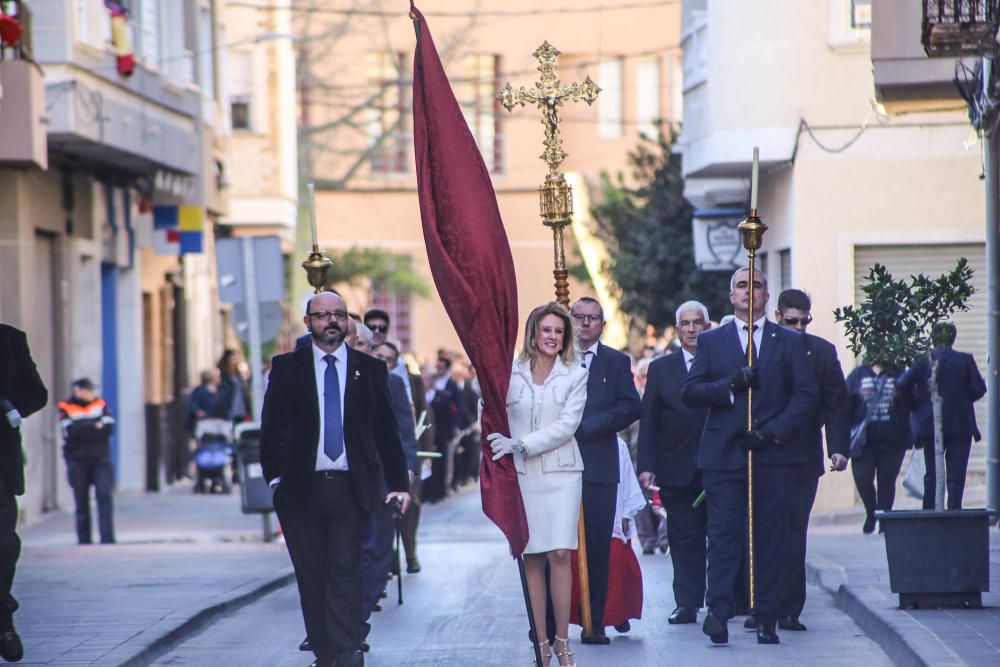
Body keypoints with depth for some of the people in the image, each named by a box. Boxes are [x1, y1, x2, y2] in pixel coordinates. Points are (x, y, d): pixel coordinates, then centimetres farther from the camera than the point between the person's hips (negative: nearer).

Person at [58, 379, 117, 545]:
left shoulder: (100, 404, 10)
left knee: (105, 497, -11)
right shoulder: (66, 408, 3)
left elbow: (109, 428, -4)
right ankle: (84, 540, 7)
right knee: (82, 502, 1)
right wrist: (95, 427, -12)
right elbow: (70, 430, -14)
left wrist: (84, 430, -12)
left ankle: (107, 538, -14)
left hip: (101, 459, 1)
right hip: (77, 461, -1)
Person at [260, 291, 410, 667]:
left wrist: (398, 484, 6)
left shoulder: (370, 370, 9)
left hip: (352, 490, -1)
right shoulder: (286, 368, 7)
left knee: (345, 572, -10)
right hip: (302, 491, 1)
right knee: (311, 576, 3)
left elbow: (387, 432, 11)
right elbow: (271, 429, 7)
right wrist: (275, 477, -3)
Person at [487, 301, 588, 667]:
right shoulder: (510, 374, 7)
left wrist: (521, 445, -13)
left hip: (561, 473, -1)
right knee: (531, 557, -1)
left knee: (559, 554, -10)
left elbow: (567, 425, -5)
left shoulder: (575, 376, 5)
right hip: (521, 474, 1)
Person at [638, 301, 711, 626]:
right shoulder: (661, 368, 9)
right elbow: (648, 421, 5)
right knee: (684, 538, 2)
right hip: (678, 471, 1)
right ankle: (687, 604, 3)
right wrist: (647, 465, -4)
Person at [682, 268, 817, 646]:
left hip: (774, 455, 0)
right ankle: (719, 613, -14)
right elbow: (690, 393, 3)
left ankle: (767, 619, 4)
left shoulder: (789, 342, 11)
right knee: (723, 534, -9)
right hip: (723, 454, 0)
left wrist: (773, 430, -10)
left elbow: (806, 394, 3)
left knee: (771, 537, 0)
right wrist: (732, 384, -13)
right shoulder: (711, 341, 12)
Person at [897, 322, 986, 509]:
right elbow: (979, 388, -6)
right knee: (956, 474, 2)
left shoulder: (923, 361, -3)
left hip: (929, 424, 1)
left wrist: (917, 403, 8)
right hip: (960, 425, -1)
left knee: (932, 474, 11)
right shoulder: (965, 360, -5)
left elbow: (902, 385, -9)